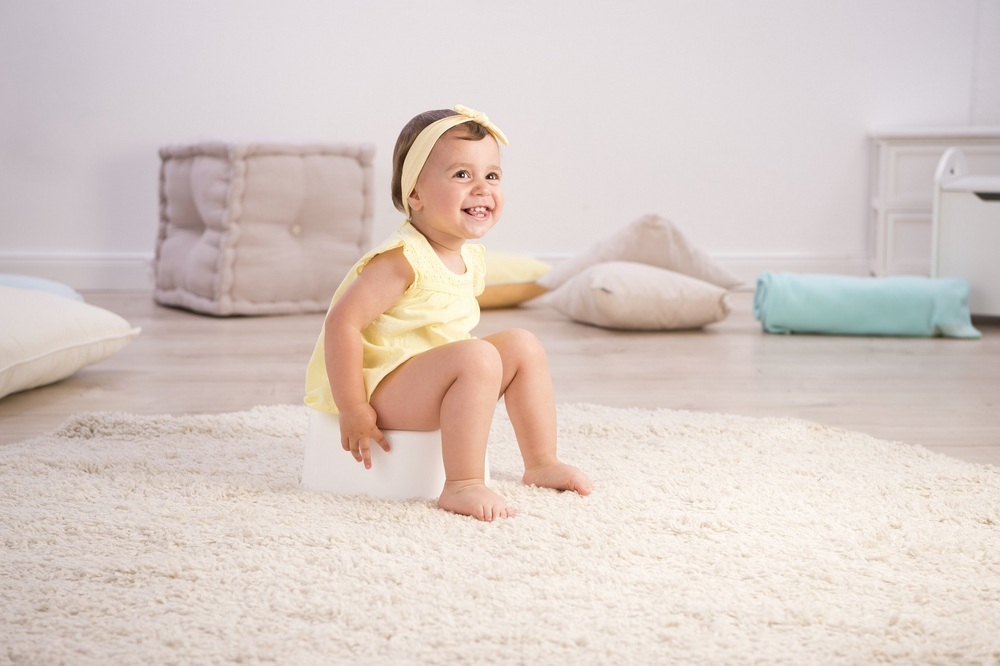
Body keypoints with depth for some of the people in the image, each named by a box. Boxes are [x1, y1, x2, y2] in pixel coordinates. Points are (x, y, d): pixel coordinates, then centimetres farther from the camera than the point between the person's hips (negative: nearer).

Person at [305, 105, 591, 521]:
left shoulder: (469, 258, 5)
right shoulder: (402, 261, -24)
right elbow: (341, 323, -27)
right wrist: (352, 411, -25)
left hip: (427, 383, 10)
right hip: (380, 389, -10)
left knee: (523, 346, 7)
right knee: (479, 357, -29)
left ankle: (541, 463, 16)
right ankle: (461, 485, -26)